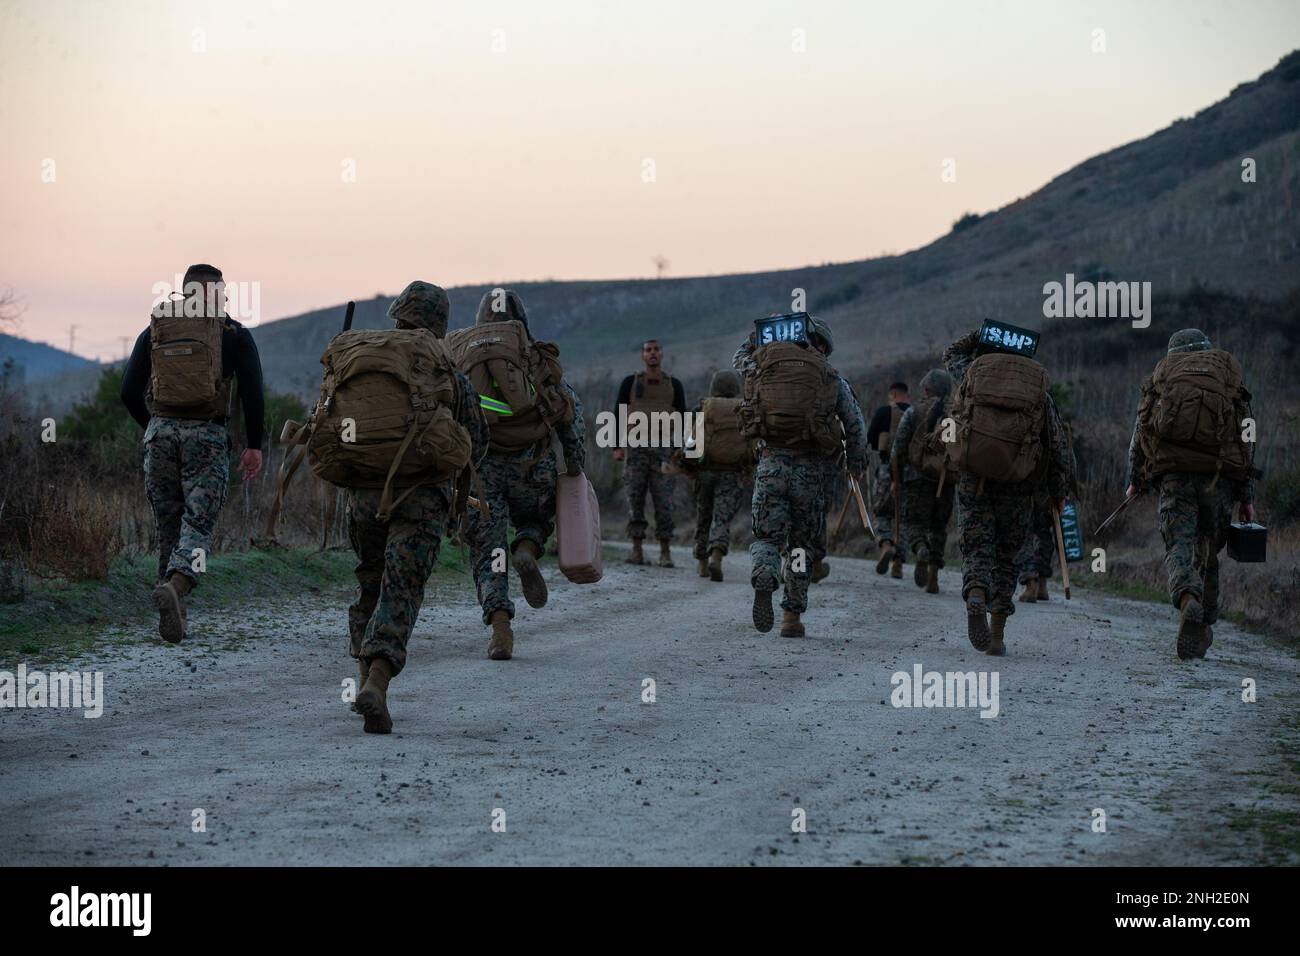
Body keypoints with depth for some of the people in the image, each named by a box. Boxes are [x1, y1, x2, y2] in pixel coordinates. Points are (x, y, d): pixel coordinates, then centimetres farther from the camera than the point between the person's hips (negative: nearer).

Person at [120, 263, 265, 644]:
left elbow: (130, 392, 8)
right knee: (198, 523, -4)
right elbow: (252, 391, -5)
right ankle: (175, 586, -31)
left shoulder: (154, 330, 10)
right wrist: (255, 445, 1)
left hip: (160, 432, 3)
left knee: (168, 524, 13)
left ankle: (174, 614, 14)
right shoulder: (233, 333, 3)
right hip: (207, 436, -3)